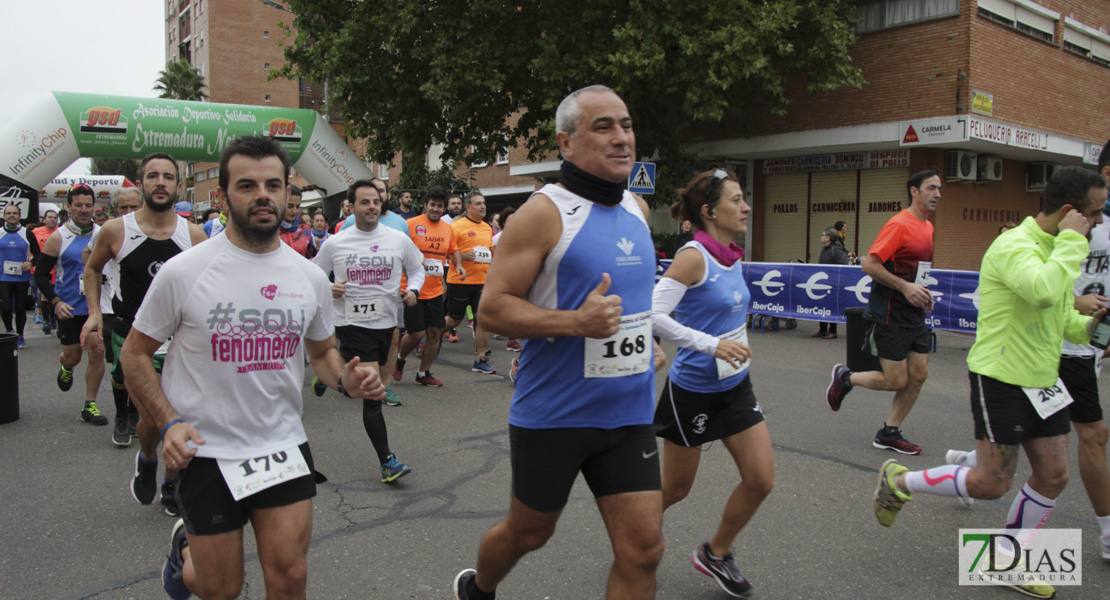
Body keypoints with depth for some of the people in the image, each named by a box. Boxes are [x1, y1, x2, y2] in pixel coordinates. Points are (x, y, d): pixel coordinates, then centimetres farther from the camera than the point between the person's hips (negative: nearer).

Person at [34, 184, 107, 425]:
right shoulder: (58, 238, -5)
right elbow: (41, 274, -1)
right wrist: (56, 302, -12)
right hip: (70, 309, -1)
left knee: (97, 351, -6)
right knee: (72, 356, 7)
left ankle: (89, 406, 6)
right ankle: (65, 367, 47)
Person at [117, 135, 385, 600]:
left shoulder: (310, 278, 0)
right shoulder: (183, 272, -10)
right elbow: (136, 353, -1)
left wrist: (345, 379, -7)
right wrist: (169, 423, -14)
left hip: (284, 445, 3)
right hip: (206, 452, -2)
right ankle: (185, 547, 44)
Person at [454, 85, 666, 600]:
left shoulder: (637, 209, 9)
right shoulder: (544, 213, -13)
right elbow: (492, 308, -15)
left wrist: (644, 342, 12)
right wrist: (575, 322, -27)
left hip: (629, 415, 5)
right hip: (552, 416, -5)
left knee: (643, 549, 2)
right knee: (528, 533, 15)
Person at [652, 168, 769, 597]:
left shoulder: (732, 256, 4)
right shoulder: (693, 255, -19)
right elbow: (654, 315, -27)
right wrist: (712, 344, -30)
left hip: (735, 386, 7)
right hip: (692, 390, -7)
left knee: (761, 480, 4)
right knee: (676, 488, 8)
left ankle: (715, 554, 26)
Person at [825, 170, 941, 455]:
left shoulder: (928, 227, 14)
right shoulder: (899, 224, -14)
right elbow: (869, 264, -20)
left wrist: (922, 291, 11)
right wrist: (905, 287, -23)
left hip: (914, 315, 9)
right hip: (890, 316, -9)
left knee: (919, 375, 6)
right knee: (896, 381, -6)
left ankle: (889, 433, 17)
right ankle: (845, 377, 19)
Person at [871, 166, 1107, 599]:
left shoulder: (1056, 248, 12)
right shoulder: (1015, 246, -19)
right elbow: (1043, 291, -40)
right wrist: (1073, 239, -27)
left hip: (1041, 380, 9)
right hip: (1002, 379, -9)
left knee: (1053, 476, 10)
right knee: (992, 483, -3)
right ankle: (898, 482, 17)